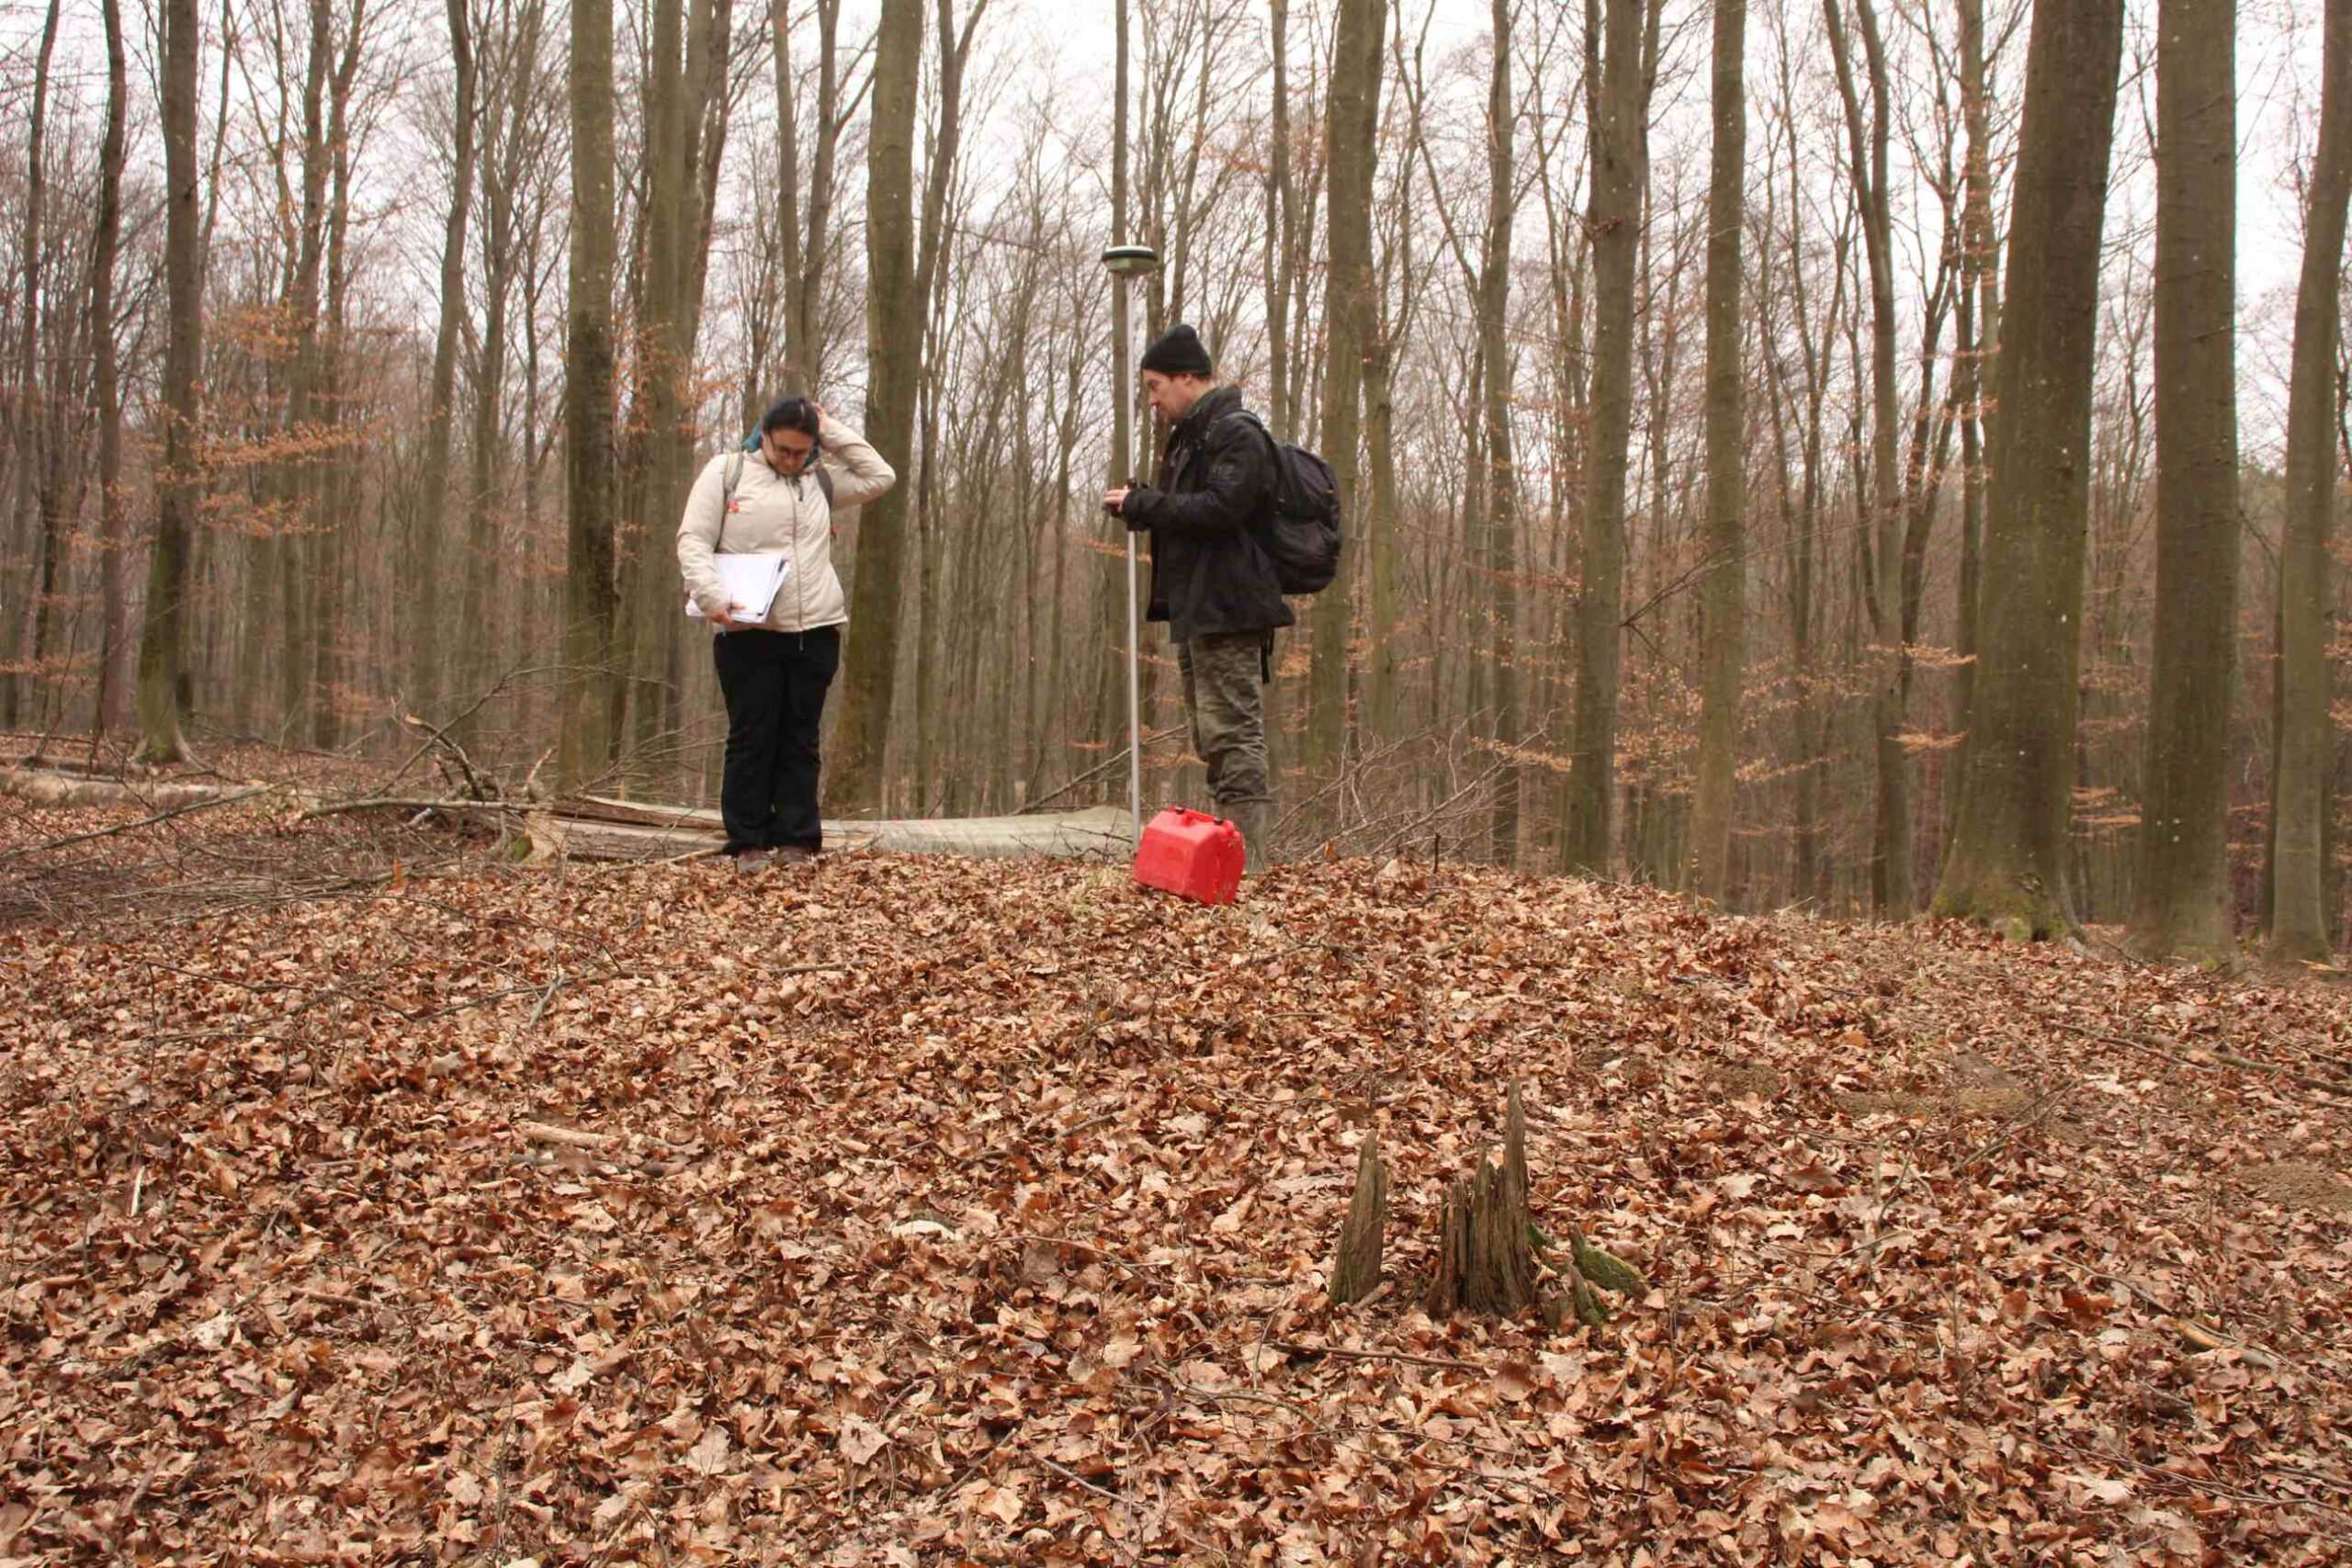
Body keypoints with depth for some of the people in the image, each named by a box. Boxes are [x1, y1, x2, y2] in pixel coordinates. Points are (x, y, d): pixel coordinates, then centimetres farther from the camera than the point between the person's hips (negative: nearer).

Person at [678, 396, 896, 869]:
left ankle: (797, 842, 9)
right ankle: (749, 845, 6)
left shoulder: (821, 481, 15)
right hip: (748, 632, -3)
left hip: (815, 631, 3)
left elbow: (880, 476, 15)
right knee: (752, 739, 1)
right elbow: (693, 541, -1)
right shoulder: (727, 471, 5)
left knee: (800, 741, 6)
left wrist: (832, 430, 10)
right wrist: (713, 597, -17)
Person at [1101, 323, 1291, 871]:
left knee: (1232, 736, -13)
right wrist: (1140, 506, 6)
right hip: (1196, 610, 11)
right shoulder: (1190, 437, 21)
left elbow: (1220, 509, -24)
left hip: (1225, 611, -11)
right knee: (1214, 740, 14)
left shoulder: (1236, 435, -11)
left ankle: (1246, 863, -14)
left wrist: (1143, 503, -15)